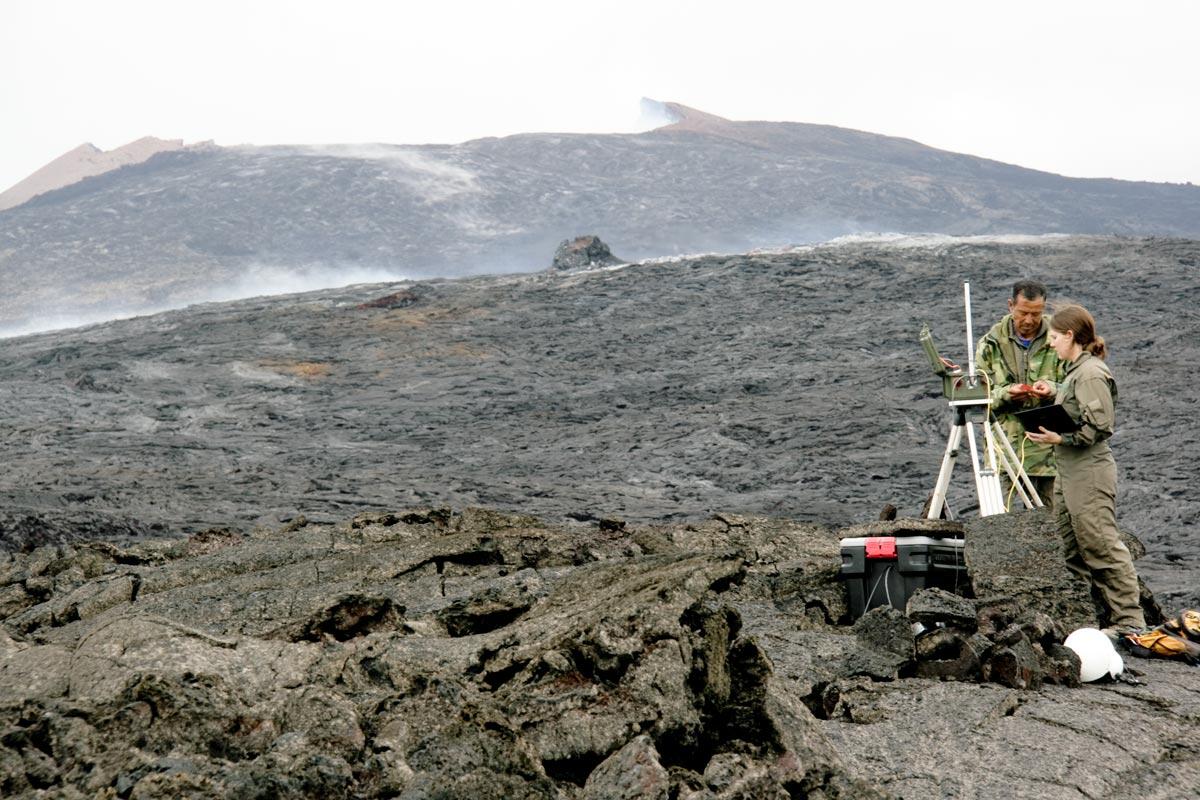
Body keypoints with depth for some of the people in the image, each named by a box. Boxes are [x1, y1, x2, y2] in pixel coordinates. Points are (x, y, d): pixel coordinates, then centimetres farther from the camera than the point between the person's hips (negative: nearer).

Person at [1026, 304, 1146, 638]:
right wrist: (1054, 392, 14)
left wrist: (1060, 438, -23)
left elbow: (1098, 426, -21)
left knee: (1102, 547, -9)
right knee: (1073, 551, 14)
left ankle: (1129, 620, -5)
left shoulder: (1091, 373, -16)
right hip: (1069, 474, 11)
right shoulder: (1076, 371, 15)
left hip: (1090, 475, -11)